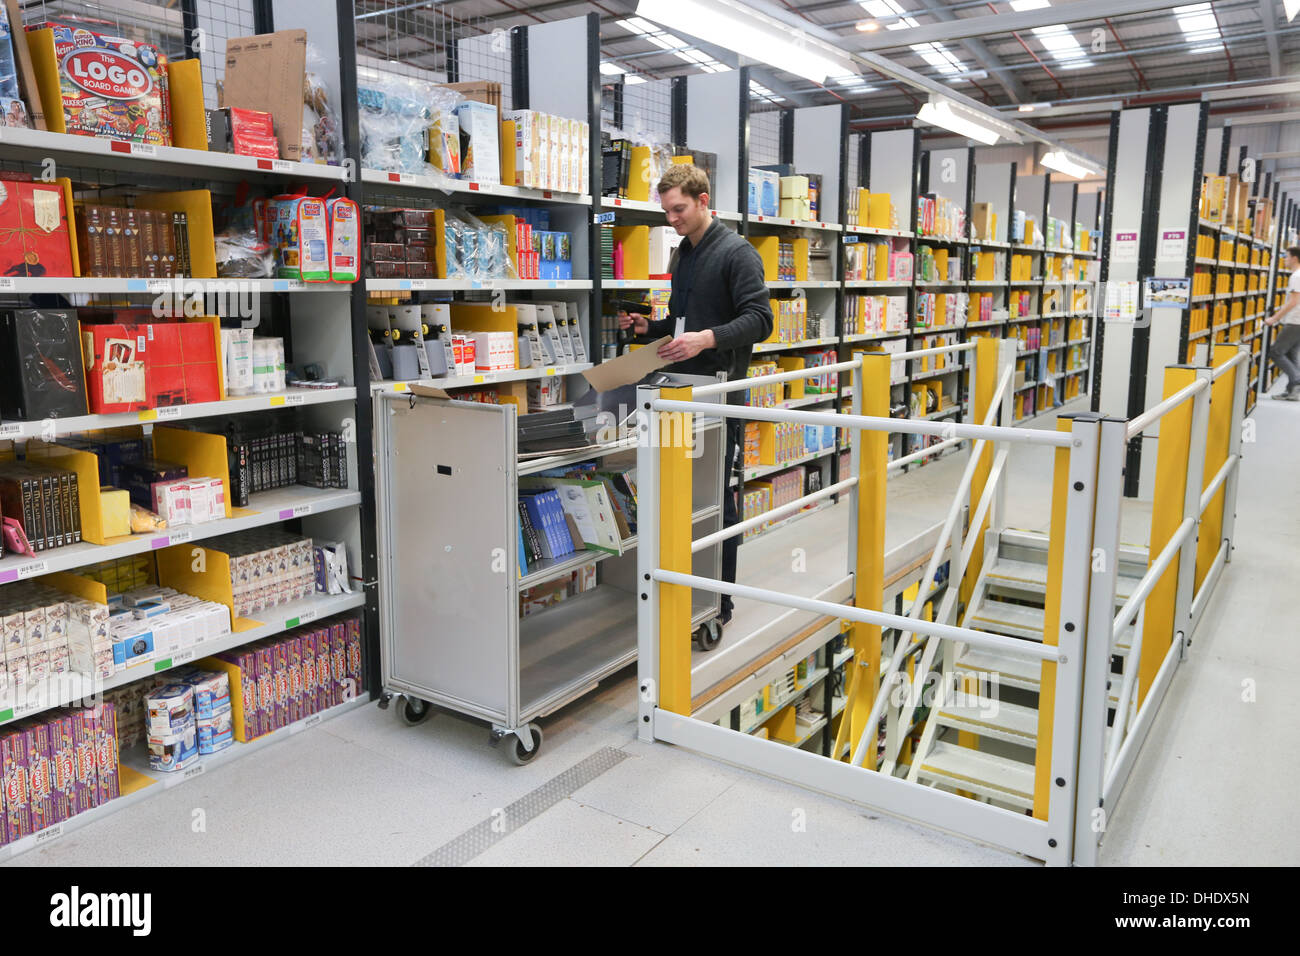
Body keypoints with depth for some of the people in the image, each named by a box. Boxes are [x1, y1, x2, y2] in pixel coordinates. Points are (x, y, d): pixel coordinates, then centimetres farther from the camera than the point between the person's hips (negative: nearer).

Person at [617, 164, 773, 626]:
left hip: (719, 396, -8)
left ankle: (719, 603, 9)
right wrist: (649, 326, 9)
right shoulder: (682, 255, 18)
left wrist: (708, 338, -28)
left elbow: (759, 320, -15)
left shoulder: (737, 253, -7)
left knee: (718, 499, -2)